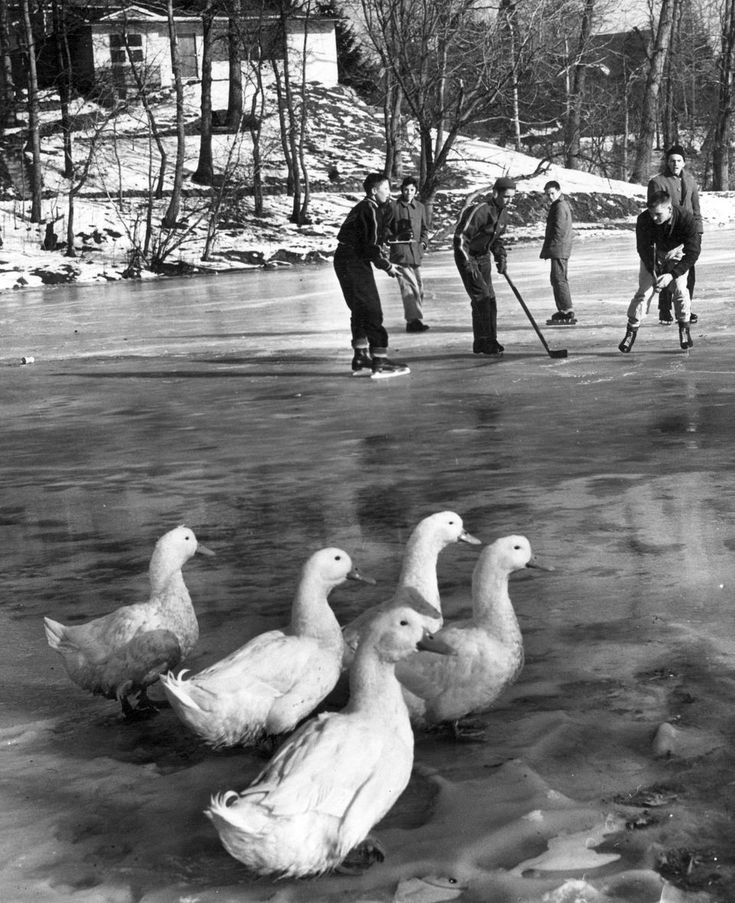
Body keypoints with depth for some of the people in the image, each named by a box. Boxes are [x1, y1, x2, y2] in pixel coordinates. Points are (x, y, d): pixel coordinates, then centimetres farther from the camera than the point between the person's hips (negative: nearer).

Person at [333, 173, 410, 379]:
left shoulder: (362, 208, 18)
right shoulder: (370, 210, -14)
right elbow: (371, 246, -19)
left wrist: (384, 263, 12)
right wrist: (387, 266, -8)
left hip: (344, 261, 10)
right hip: (355, 263, -10)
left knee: (360, 312, 17)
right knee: (372, 312, -9)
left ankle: (361, 359, 21)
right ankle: (380, 363, -10)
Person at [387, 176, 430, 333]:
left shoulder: (420, 207, 14)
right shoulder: (393, 207, 0)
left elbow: (424, 228, 22)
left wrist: (423, 242, 6)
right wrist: (396, 237, -8)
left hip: (416, 252, 5)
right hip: (400, 252, -5)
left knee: (418, 287, 6)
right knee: (408, 286, -16)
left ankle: (414, 320, 15)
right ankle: (414, 320, -21)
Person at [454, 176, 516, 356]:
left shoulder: (503, 213, 3)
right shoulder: (479, 211, -24)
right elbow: (460, 237, -24)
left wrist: (501, 255, 2)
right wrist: (468, 264, -27)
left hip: (483, 257, 9)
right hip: (467, 257, -9)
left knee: (488, 298, 7)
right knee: (482, 297, -15)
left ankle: (480, 344, 14)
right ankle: (488, 341, -13)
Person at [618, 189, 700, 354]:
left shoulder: (686, 219, -36)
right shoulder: (643, 219, -32)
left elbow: (692, 253, -31)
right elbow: (643, 249, -19)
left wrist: (672, 275, -38)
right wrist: (654, 274, -26)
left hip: (676, 251, -1)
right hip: (653, 253, 1)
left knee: (680, 289, -14)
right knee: (644, 290, -9)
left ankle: (684, 329, 5)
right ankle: (631, 331, 1)